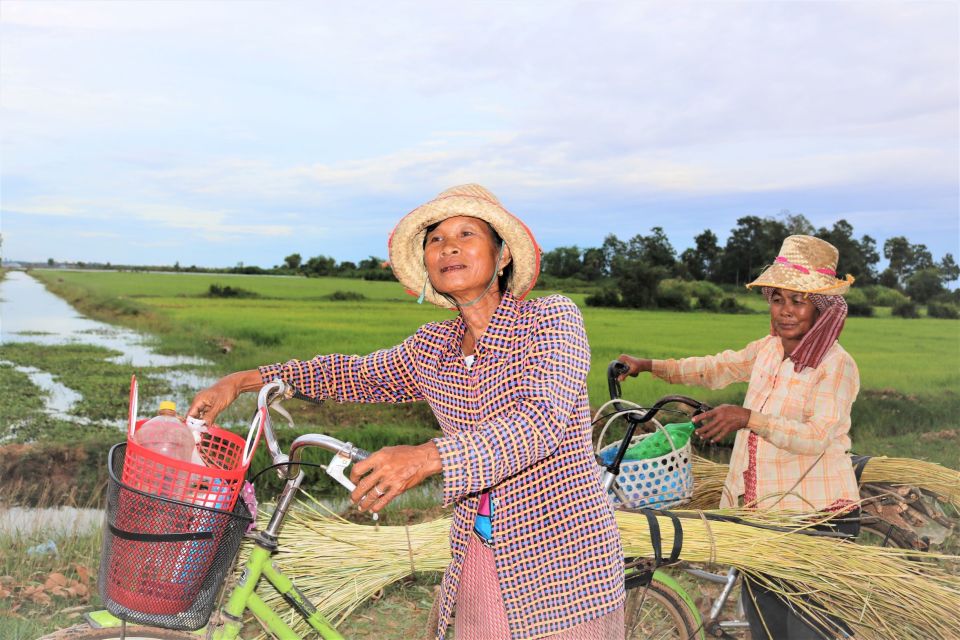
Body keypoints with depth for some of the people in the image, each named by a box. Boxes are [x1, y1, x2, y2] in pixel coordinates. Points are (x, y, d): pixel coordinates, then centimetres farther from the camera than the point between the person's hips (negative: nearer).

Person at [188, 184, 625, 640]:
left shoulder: (553, 319, -11)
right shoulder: (432, 347, 4)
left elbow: (543, 420, -25)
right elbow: (355, 373, 17)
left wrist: (429, 458, -38)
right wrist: (244, 380, 11)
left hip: (563, 563, -4)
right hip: (477, 561, 4)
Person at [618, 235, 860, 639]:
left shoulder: (836, 365, -13)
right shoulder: (766, 350, 8)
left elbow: (816, 437, -24)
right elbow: (714, 370, 21)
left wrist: (747, 418, -36)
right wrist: (649, 366, 15)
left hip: (817, 517, -7)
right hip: (759, 513, 7)